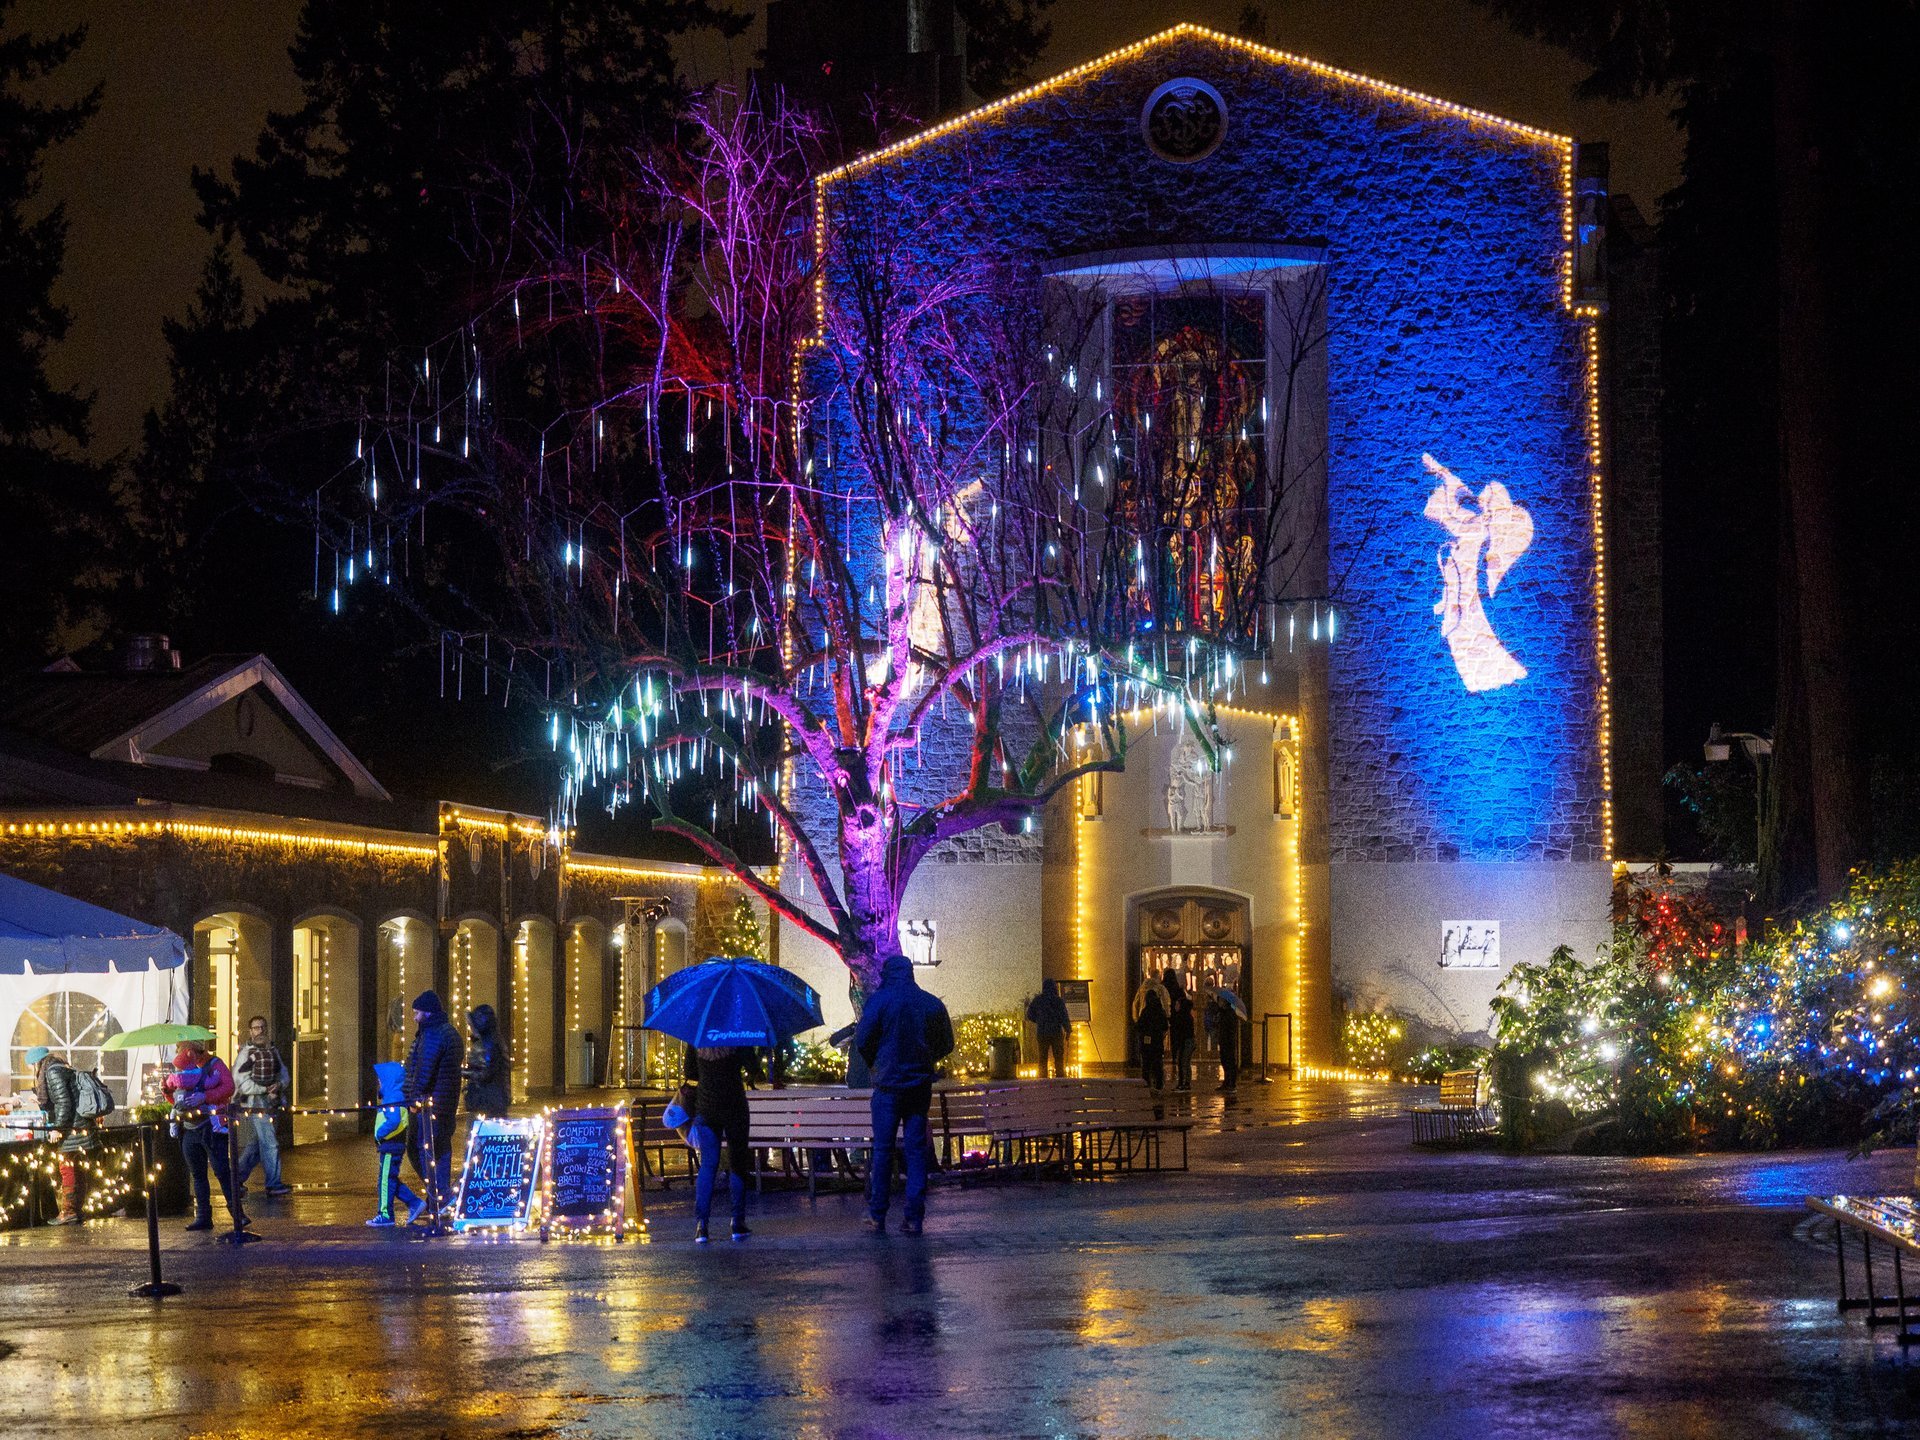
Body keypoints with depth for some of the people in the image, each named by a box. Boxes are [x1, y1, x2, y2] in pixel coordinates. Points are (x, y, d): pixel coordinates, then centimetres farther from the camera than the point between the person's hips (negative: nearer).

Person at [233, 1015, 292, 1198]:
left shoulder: (273, 1050, 12)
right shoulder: (246, 1053, -9)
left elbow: (283, 1072, 15)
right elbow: (241, 1082, -14)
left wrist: (279, 1085, -8)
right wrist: (265, 1090, -15)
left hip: (270, 1103, 8)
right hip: (254, 1103, -8)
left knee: (255, 1145, 14)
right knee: (270, 1143, -8)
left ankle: (237, 1181, 24)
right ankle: (273, 1184, -1)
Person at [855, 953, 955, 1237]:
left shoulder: (879, 1000, -6)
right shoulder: (932, 1004, 5)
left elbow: (862, 1041, -7)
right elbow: (946, 1045, 12)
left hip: (888, 1085, -3)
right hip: (921, 1085, 3)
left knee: (882, 1149, 3)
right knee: (917, 1149, 5)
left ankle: (877, 1216, 2)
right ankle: (914, 1218, 1)